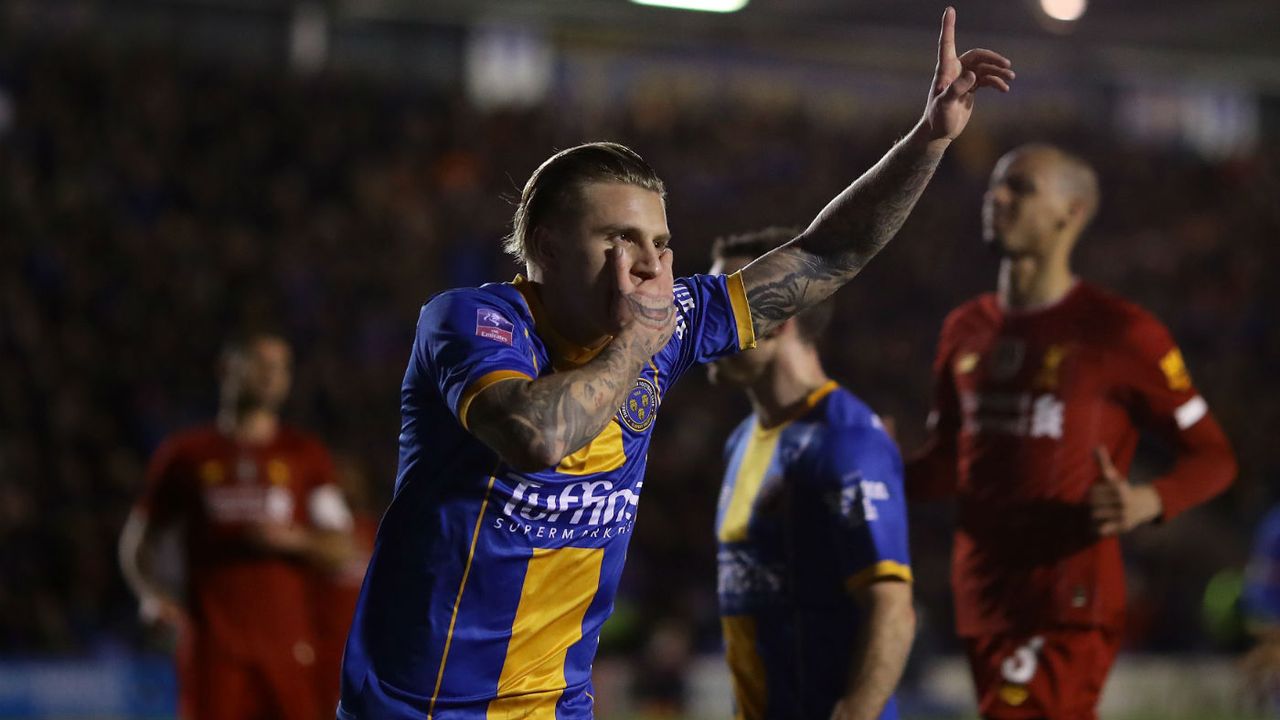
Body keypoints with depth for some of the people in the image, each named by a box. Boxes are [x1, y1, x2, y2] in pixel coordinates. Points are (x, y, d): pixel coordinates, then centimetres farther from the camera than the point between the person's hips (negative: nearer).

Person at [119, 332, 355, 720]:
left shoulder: (304, 455, 11)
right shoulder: (187, 454, 10)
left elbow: (337, 546, 8)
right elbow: (136, 540, 15)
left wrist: (292, 538, -13)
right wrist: (152, 594, -4)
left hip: (287, 642, 1)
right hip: (213, 641, -1)